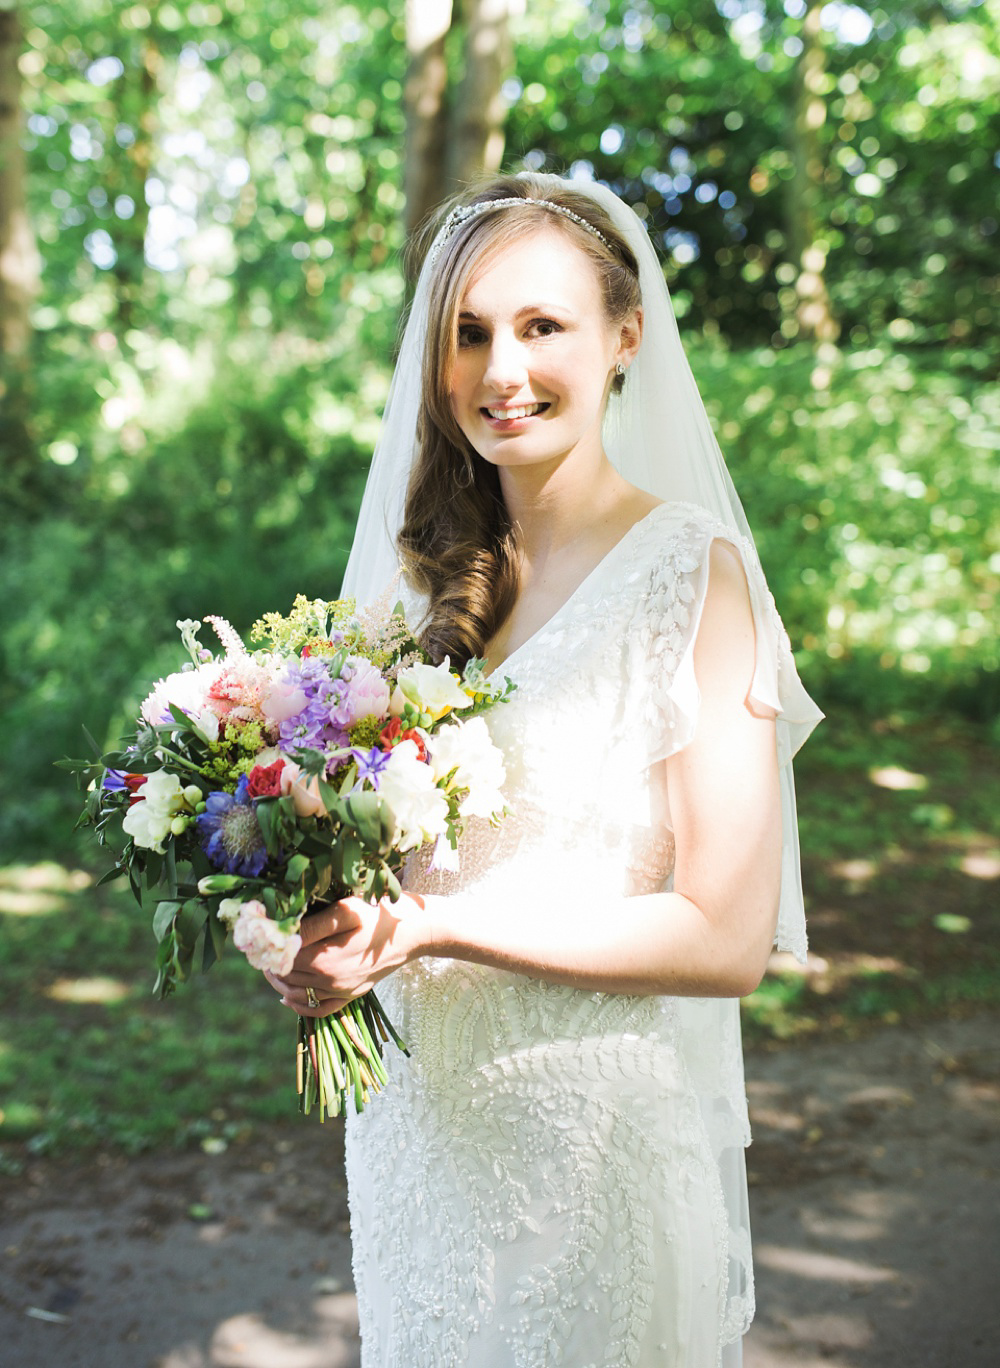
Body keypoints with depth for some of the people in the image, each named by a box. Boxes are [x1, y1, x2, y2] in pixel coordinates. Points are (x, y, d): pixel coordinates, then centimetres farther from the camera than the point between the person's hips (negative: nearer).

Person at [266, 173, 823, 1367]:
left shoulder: (692, 572, -16)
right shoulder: (437, 572, 3)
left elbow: (729, 938, -19)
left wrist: (433, 923, -22)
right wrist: (325, 922, -7)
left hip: (598, 1129, -6)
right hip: (418, 1119, 6)